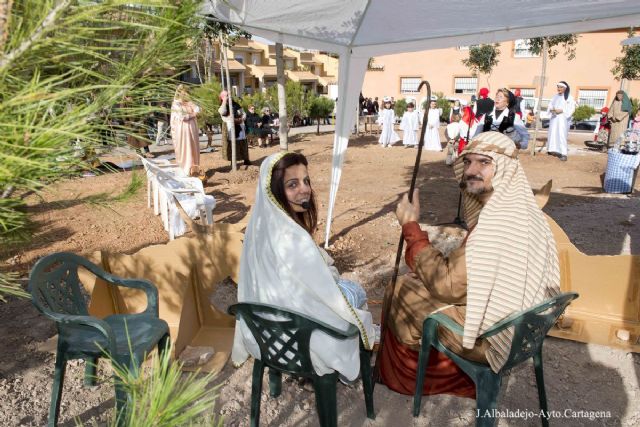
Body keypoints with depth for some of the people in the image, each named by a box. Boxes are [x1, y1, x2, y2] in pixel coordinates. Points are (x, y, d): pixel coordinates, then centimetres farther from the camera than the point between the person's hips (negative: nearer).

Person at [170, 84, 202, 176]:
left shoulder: (189, 103, 14)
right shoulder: (176, 104, -5)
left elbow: (198, 110, -1)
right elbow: (182, 116, -16)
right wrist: (192, 114, -4)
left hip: (192, 129, 6)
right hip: (182, 129, -6)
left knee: (194, 148, 8)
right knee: (184, 149, -1)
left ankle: (194, 169, 17)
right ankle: (186, 170, 5)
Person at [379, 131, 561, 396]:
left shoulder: (498, 223, -30)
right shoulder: (522, 210, 1)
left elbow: (447, 285, -25)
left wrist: (411, 227, -20)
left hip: (491, 335, -9)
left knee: (398, 292, 3)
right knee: (417, 281, 17)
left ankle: (402, 375, 28)